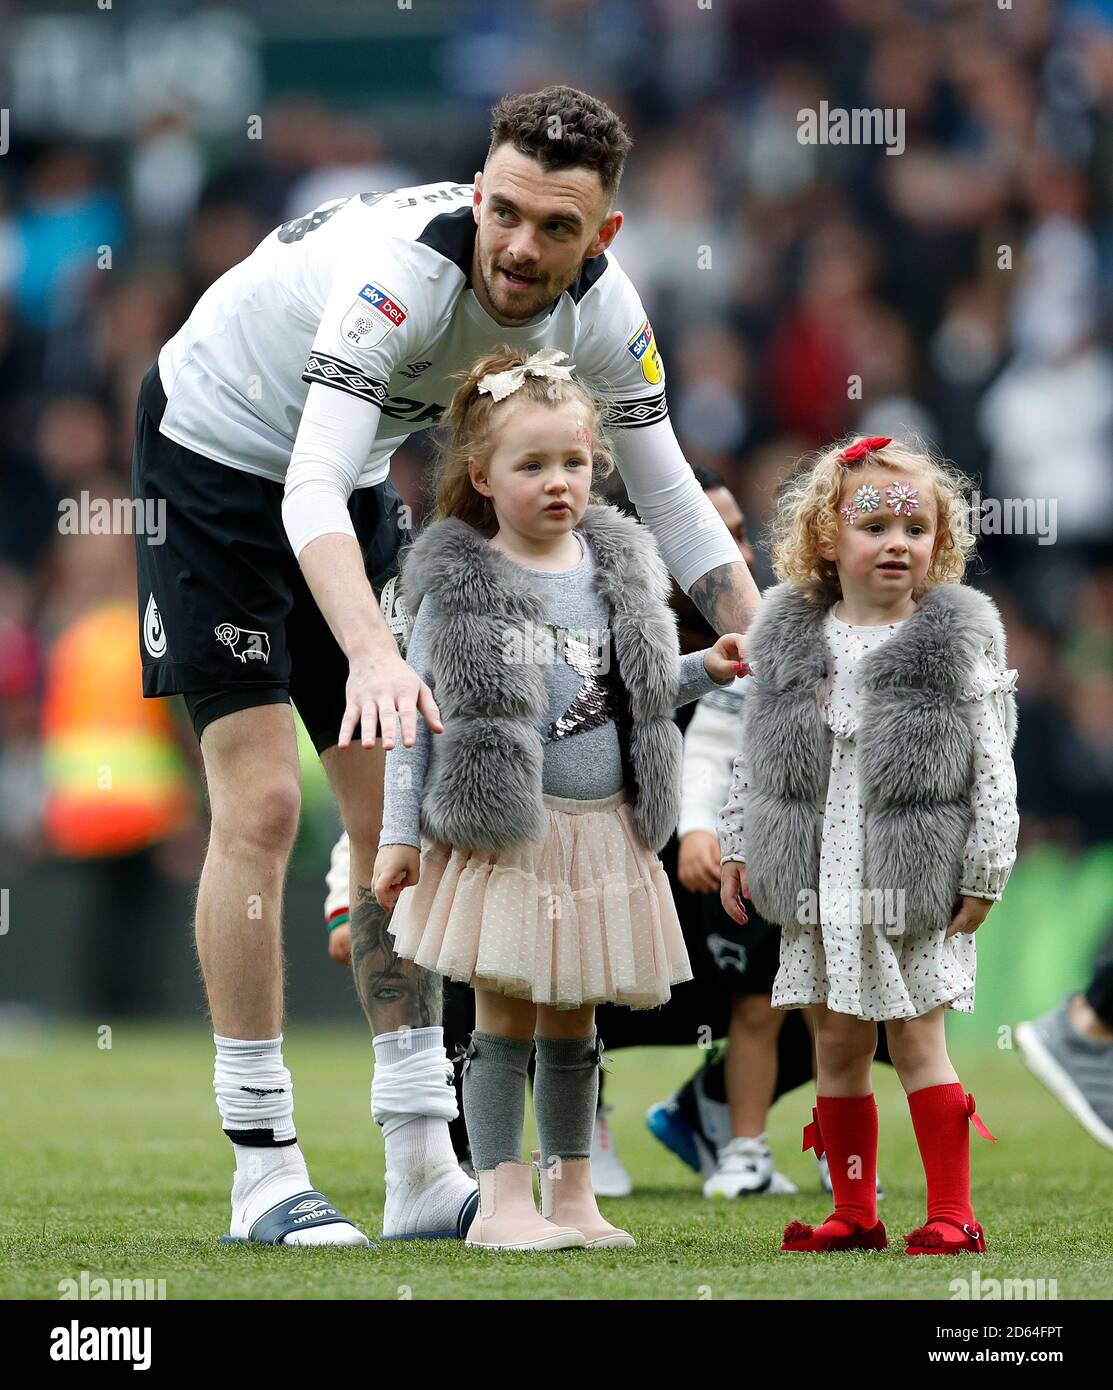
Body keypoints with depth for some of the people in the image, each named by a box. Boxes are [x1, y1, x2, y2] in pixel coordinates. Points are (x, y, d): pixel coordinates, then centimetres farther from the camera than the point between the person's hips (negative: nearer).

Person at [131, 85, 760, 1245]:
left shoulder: (601, 309, -16)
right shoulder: (401, 268, -37)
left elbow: (668, 497, -3)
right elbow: (308, 494, -46)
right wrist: (374, 657, -60)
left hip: (356, 486, 7)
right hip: (213, 452, -7)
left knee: (395, 811, 4)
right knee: (261, 808, -13)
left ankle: (422, 1169, 7)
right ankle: (262, 1170, -9)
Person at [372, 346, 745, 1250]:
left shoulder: (619, 571, 8)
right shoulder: (460, 585, -6)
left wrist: (705, 672, 3)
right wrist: (400, 835, -7)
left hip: (602, 829, 4)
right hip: (502, 833, -4)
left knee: (573, 1020, 11)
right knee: (505, 1014, -4)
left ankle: (571, 1193, 18)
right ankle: (502, 1201, -1)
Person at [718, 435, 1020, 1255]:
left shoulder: (956, 644, -5)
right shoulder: (790, 640, 6)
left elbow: (991, 771, -5)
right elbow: (757, 759, 15)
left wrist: (983, 877, -8)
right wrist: (737, 849, 11)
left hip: (912, 882, -4)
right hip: (819, 885, 4)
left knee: (917, 1041, -3)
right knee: (838, 1046, 9)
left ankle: (952, 1212, 4)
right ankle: (854, 1213, 17)